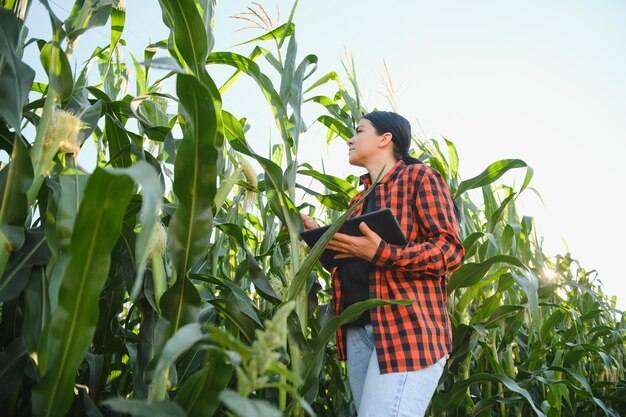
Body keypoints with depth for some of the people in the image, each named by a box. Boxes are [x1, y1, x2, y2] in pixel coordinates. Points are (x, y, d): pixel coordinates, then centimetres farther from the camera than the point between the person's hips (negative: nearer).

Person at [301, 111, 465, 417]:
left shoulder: (418, 176, 0)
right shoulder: (360, 199, 24)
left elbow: (451, 249, -9)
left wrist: (382, 254, -21)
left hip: (409, 328, -8)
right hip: (358, 331, 8)